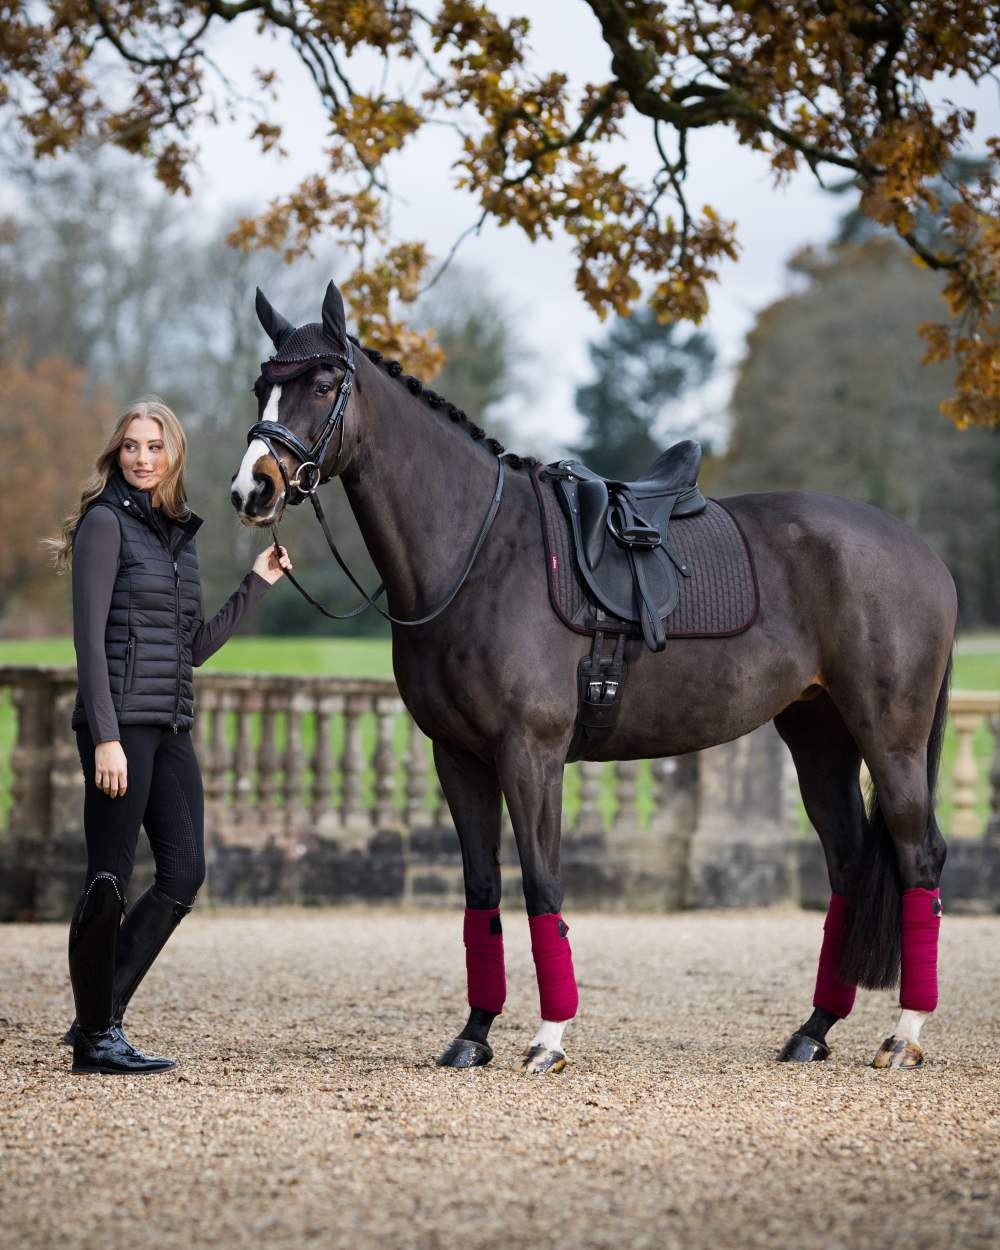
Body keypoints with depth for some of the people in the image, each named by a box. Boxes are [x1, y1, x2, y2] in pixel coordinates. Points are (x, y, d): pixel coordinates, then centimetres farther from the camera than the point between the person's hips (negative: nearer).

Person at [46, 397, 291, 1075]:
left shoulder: (179, 533, 17)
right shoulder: (106, 522, -5)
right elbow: (90, 637, -12)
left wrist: (257, 585, 16)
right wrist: (106, 737, -19)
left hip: (171, 726, 8)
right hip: (121, 719, -8)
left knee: (185, 872, 3)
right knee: (111, 878, -4)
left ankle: (101, 1015, 12)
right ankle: (96, 1037, 6)